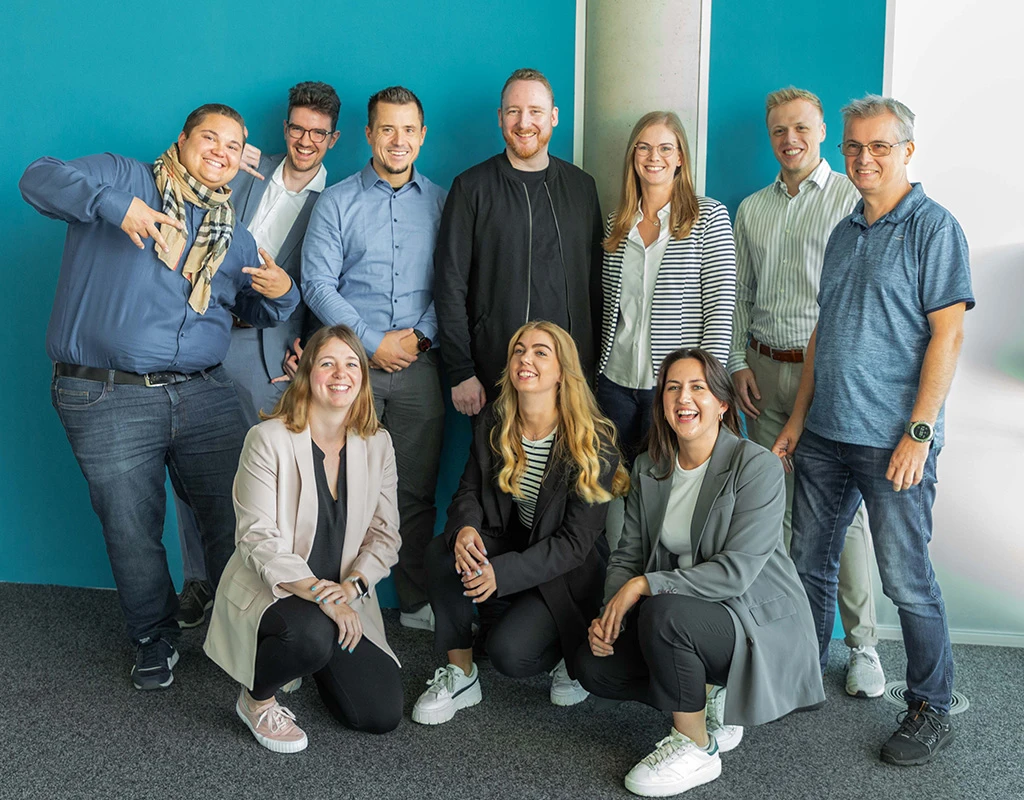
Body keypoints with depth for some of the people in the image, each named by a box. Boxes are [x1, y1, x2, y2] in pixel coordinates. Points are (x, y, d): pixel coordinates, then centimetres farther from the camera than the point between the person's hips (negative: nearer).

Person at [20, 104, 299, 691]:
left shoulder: (233, 235, 18)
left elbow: (257, 311, 23)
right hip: (108, 400, -3)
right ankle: (155, 639, 28)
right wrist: (114, 204, -23)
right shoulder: (120, 178, 4)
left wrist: (281, 292, -1)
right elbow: (40, 178, -8)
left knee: (239, 520, 3)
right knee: (133, 533, 6)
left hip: (206, 395, 4)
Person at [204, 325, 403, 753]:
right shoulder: (269, 439, -12)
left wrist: (352, 587, -18)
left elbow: (385, 536, 1)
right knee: (314, 634, -39)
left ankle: (310, 659, 25)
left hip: (344, 596, 5)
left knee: (382, 714, -5)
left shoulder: (377, 444, 2)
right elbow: (258, 540, -16)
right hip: (267, 590, -5)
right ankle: (256, 700, -4)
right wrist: (317, 593, -27)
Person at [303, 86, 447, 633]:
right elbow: (318, 284, -3)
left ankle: (417, 602, 18)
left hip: (420, 364, 2)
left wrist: (420, 335, -8)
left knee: (417, 490, 6)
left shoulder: (440, 202, 10)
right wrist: (374, 342, -10)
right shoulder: (337, 202, 5)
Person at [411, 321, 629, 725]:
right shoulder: (493, 425, -3)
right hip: (508, 546, 5)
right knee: (440, 552, -25)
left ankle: (573, 653, 10)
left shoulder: (594, 444, -18)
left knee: (509, 652, -26)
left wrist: (502, 571, -30)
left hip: (566, 573, -4)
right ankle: (460, 675, -11)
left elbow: (575, 542, -19)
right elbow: (468, 491, 0)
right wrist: (465, 528, -26)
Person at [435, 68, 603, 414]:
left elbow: (596, 280, 13)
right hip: (494, 372, -2)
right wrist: (461, 372, -7)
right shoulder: (472, 187, 0)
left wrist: (598, 361, 6)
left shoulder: (582, 186, 10)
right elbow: (450, 286, -2)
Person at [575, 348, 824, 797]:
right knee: (593, 665, -11)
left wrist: (644, 585, -25)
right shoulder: (649, 469, 3)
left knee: (663, 613, -34)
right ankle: (708, 699, 10)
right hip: (688, 616, 7)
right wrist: (609, 613, -15)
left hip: (758, 621, -7)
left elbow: (736, 571, -24)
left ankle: (697, 749, -12)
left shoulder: (756, 466, -17)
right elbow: (628, 555, 4)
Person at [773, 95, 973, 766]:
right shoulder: (844, 233, 16)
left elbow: (947, 334, -12)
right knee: (809, 565, 13)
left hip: (891, 441, -7)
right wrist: (799, 416, 15)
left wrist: (919, 432, -18)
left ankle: (932, 711, 17)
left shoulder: (933, 227, -6)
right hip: (825, 435, 7)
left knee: (907, 579, 1)